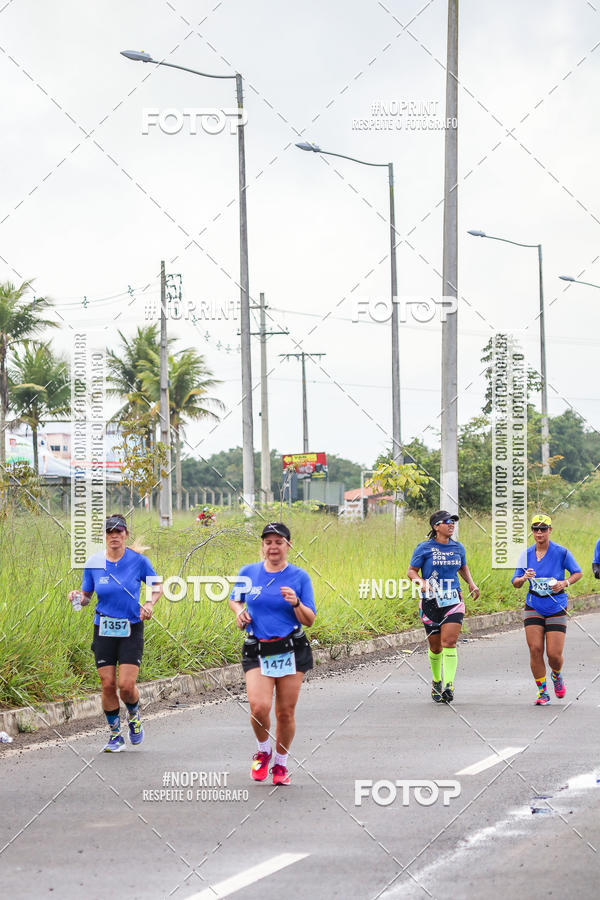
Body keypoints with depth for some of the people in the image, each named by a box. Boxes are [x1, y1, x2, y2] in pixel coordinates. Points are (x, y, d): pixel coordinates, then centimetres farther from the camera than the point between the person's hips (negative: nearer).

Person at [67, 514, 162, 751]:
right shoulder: (94, 563, 0)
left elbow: (157, 586, 9)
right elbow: (86, 596, 9)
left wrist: (149, 603, -10)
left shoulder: (138, 561, -5)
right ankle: (115, 734, 16)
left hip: (131, 630, -2)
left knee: (126, 685, -10)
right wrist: (78, 598, -14)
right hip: (104, 630, 2)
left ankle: (134, 716, 23)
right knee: (108, 685, -2)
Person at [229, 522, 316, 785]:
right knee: (259, 707, -17)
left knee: (285, 712, 4)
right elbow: (234, 599, 23)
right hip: (257, 652, 0)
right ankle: (263, 750, 13)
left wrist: (296, 603, -18)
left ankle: (280, 763, 24)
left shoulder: (299, 577, 1)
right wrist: (239, 611, 1)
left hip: (291, 651, 0)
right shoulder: (248, 572, 5)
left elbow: (309, 620, 1)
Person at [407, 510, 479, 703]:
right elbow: (411, 571, 1)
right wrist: (421, 582, -18)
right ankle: (436, 681, 31)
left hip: (453, 601, 1)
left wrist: (471, 583, 10)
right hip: (430, 601, -1)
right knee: (435, 646, 6)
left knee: (449, 642, -15)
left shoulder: (457, 548, 9)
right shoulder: (424, 548, -3)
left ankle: (449, 685, -19)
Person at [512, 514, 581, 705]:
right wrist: (523, 578, -21)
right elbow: (515, 583, 2)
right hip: (533, 608, 2)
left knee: (554, 654, -6)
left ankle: (557, 675, 30)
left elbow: (578, 572, 3)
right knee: (535, 649, -9)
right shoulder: (526, 554, 0)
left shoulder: (561, 552, -8)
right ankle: (542, 691, 5)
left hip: (556, 609, -2)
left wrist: (565, 583, -16)